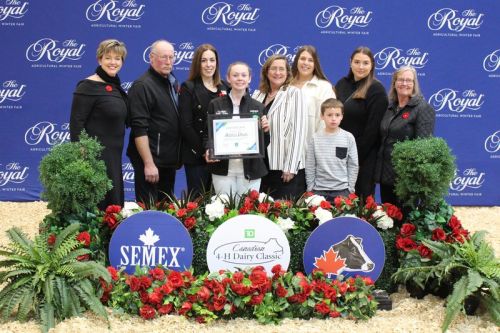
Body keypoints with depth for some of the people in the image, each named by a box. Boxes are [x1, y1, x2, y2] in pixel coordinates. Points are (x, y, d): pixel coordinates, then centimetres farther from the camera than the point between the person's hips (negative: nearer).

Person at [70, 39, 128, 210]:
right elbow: (76, 123, -15)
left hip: (114, 157, 8)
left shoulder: (115, 86, 13)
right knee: (98, 206, -6)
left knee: (115, 202, 11)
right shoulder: (89, 86, -11)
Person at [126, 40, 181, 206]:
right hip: (150, 162, -8)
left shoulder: (173, 83, 12)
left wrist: (177, 158, 14)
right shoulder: (142, 86, -12)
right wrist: (149, 164, -22)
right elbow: (139, 129, -18)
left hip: (169, 161, 8)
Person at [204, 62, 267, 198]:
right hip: (223, 169, -1)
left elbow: (263, 143, 9)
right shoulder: (215, 104, 6)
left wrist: (265, 130, -11)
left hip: (251, 170, 1)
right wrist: (209, 150, -14)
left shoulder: (258, 107, 8)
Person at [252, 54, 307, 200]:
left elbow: (298, 131, -8)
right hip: (261, 164, 5)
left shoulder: (294, 93, -2)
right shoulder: (257, 95, 12)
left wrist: (291, 167, -13)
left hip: (286, 167, -4)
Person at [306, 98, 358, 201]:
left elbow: (353, 165, 3)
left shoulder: (348, 138, -1)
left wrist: (350, 188, 1)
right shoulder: (315, 138, 0)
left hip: (342, 190, 0)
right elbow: (310, 166, 4)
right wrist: (310, 188, 2)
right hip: (319, 189, 0)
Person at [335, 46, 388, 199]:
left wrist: (355, 154, -13)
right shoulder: (342, 84, 9)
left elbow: (373, 128, -13)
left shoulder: (376, 90, -9)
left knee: (361, 197, 3)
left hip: (364, 156, -5)